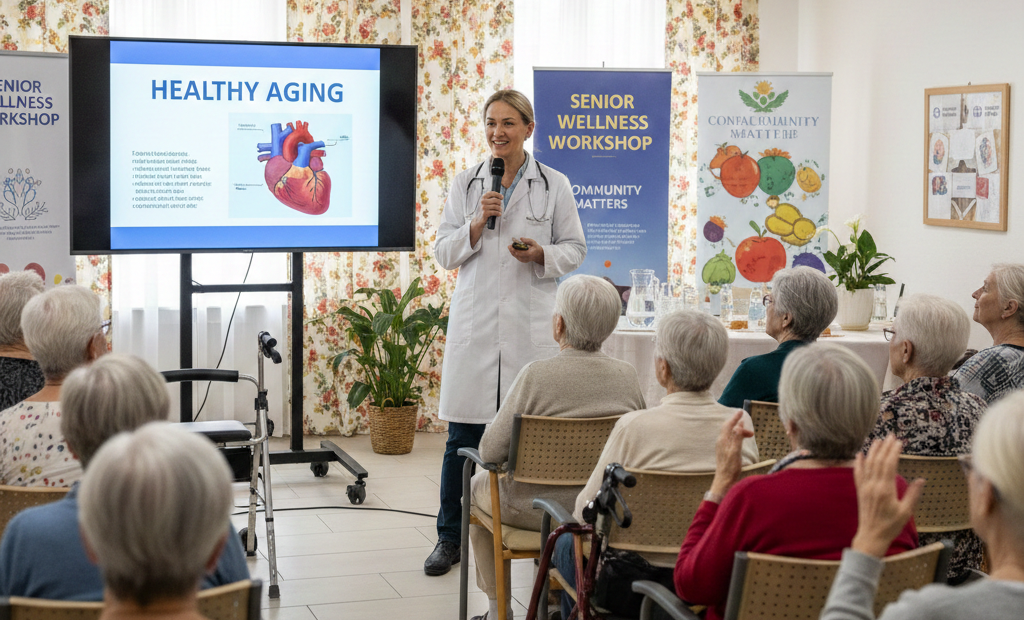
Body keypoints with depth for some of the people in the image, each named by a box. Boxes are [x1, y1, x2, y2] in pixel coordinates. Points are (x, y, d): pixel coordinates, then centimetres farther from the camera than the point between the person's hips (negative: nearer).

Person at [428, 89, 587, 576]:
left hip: (530, 324, -1)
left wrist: (542, 254, -12)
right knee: (463, 435, 3)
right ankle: (450, 537, 14)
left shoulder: (554, 185, 5)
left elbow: (575, 249, 7)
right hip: (474, 321, 1)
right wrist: (478, 223, -9)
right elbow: (444, 254, 7)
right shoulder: (465, 184, 9)